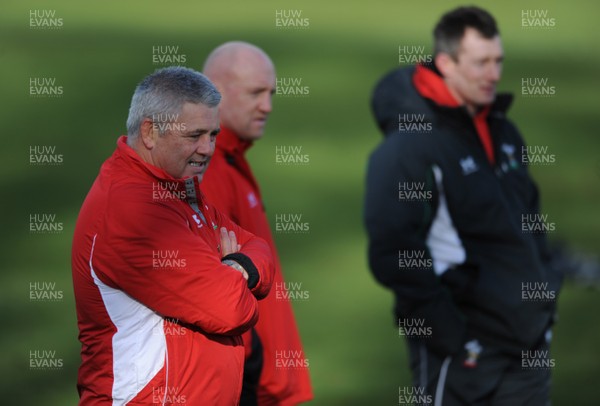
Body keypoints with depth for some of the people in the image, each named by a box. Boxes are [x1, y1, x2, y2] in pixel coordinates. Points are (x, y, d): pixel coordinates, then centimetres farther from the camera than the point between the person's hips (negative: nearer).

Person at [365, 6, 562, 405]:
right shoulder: (408, 147, -13)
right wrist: (453, 338, -18)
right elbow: (393, 256, -18)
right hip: (463, 357, -7)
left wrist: (544, 298, 13)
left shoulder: (503, 133, 12)